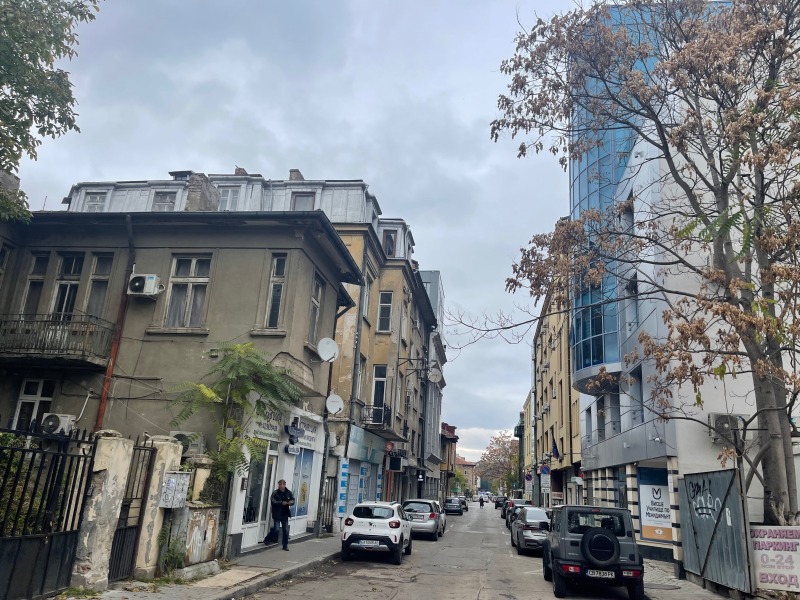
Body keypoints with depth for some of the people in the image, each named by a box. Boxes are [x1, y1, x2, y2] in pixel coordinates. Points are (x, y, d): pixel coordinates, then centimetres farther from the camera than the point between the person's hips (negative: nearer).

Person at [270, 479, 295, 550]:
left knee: (286, 530, 7)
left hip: (285, 514, 4)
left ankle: (285, 545, 19)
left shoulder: (288, 493, 3)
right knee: (276, 529, -3)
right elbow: (273, 501, -22)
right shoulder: (275, 493, -10)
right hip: (277, 514, -4)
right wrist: (281, 503, -33)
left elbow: (293, 500, 5)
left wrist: (291, 502, -19)